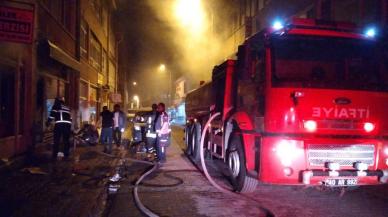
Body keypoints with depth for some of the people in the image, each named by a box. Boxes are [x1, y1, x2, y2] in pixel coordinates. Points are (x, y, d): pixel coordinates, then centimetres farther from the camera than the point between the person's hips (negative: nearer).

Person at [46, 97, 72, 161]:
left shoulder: (56, 105, 13)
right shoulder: (67, 108, 28)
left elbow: (52, 114, 0)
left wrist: (48, 122, 5)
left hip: (59, 124, -5)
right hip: (67, 124, 5)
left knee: (56, 141, 1)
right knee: (66, 141, 10)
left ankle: (54, 156, 1)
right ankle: (66, 156, 10)